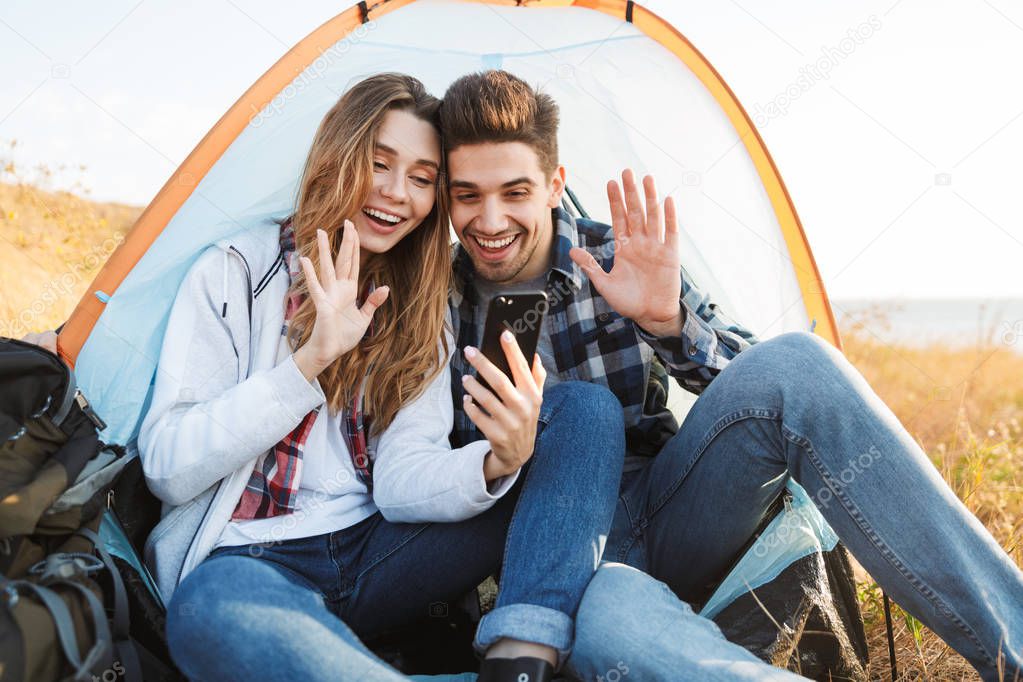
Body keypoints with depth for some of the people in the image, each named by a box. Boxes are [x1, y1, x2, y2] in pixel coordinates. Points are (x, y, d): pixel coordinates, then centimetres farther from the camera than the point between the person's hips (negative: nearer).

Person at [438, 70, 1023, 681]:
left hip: (659, 526, 2)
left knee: (792, 364, -26)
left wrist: (667, 321, -18)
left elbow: (753, 382, -1)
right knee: (603, 616, -41)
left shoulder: (622, 261, 1)